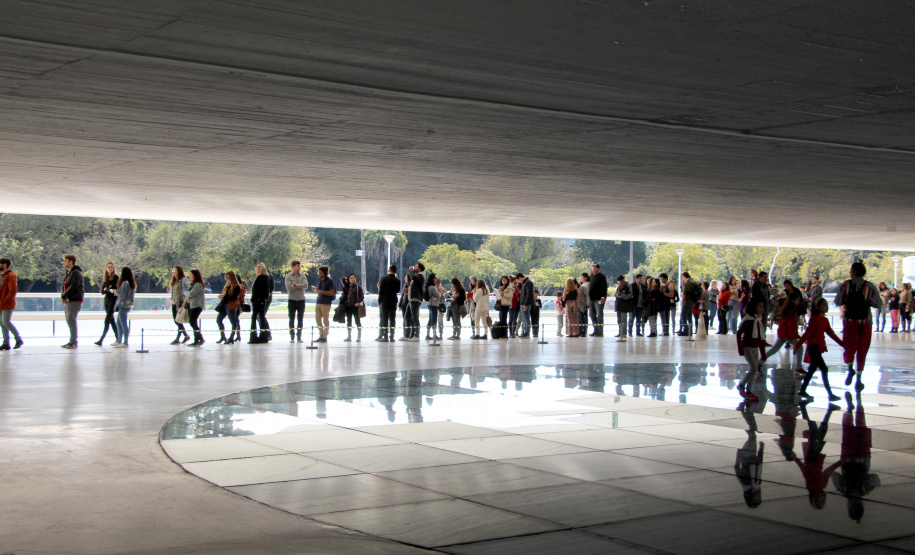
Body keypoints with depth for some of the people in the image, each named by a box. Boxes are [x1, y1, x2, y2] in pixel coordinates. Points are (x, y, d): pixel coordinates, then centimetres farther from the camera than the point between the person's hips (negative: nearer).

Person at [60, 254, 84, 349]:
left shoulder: (76, 273, -10)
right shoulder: (68, 273, 19)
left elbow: (73, 287, -19)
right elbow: (64, 287, 15)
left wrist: (63, 296, -14)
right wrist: (62, 297, -4)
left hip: (74, 301, -10)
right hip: (67, 301, 10)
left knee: (71, 320, -13)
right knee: (69, 321, 11)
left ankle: (73, 342, -13)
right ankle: (72, 341, 16)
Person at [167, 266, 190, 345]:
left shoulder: (183, 280, -8)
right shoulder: (173, 281, 16)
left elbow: (187, 290, -12)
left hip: (181, 302, -8)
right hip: (174, 303, 8)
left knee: (179, 320, -6)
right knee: (175, 320, 9)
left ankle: (178, 338, -1)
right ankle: (186, 336, 20)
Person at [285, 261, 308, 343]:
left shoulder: (302, 276, 4)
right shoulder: (288, 276, -2)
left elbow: (306, 285, -11)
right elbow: (289, 287, -15)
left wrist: (295, 285, -14)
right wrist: (300, 286, -8)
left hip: (301, 300, 2)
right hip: (292, 300, -2)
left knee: (300, 320, 5)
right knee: (292, 319, 3)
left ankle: (299, 337, 11)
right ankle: (292, 337, 8)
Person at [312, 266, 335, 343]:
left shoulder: (329, 281, -9)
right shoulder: (319, 280, 11)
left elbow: (332, 293, -13)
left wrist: (321, 291, -21)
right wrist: (315, 288, -1)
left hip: (326, 303, -7)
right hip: (318, 302, 8)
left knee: (325, 320, -1)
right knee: (317, 319, 10)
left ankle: (324, 337, 4)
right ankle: (321, 336, 21)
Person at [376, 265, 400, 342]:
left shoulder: (383, 279, -6)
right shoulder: (397, 280, 0)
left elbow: (381, 291, -7)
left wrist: (379, 301, 0)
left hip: (384, 302, -3)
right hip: (393, 302, 3)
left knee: (384, 319, -1)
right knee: (392, 319, 6)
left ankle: (385, 337, -6)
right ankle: (391, 337, 4)